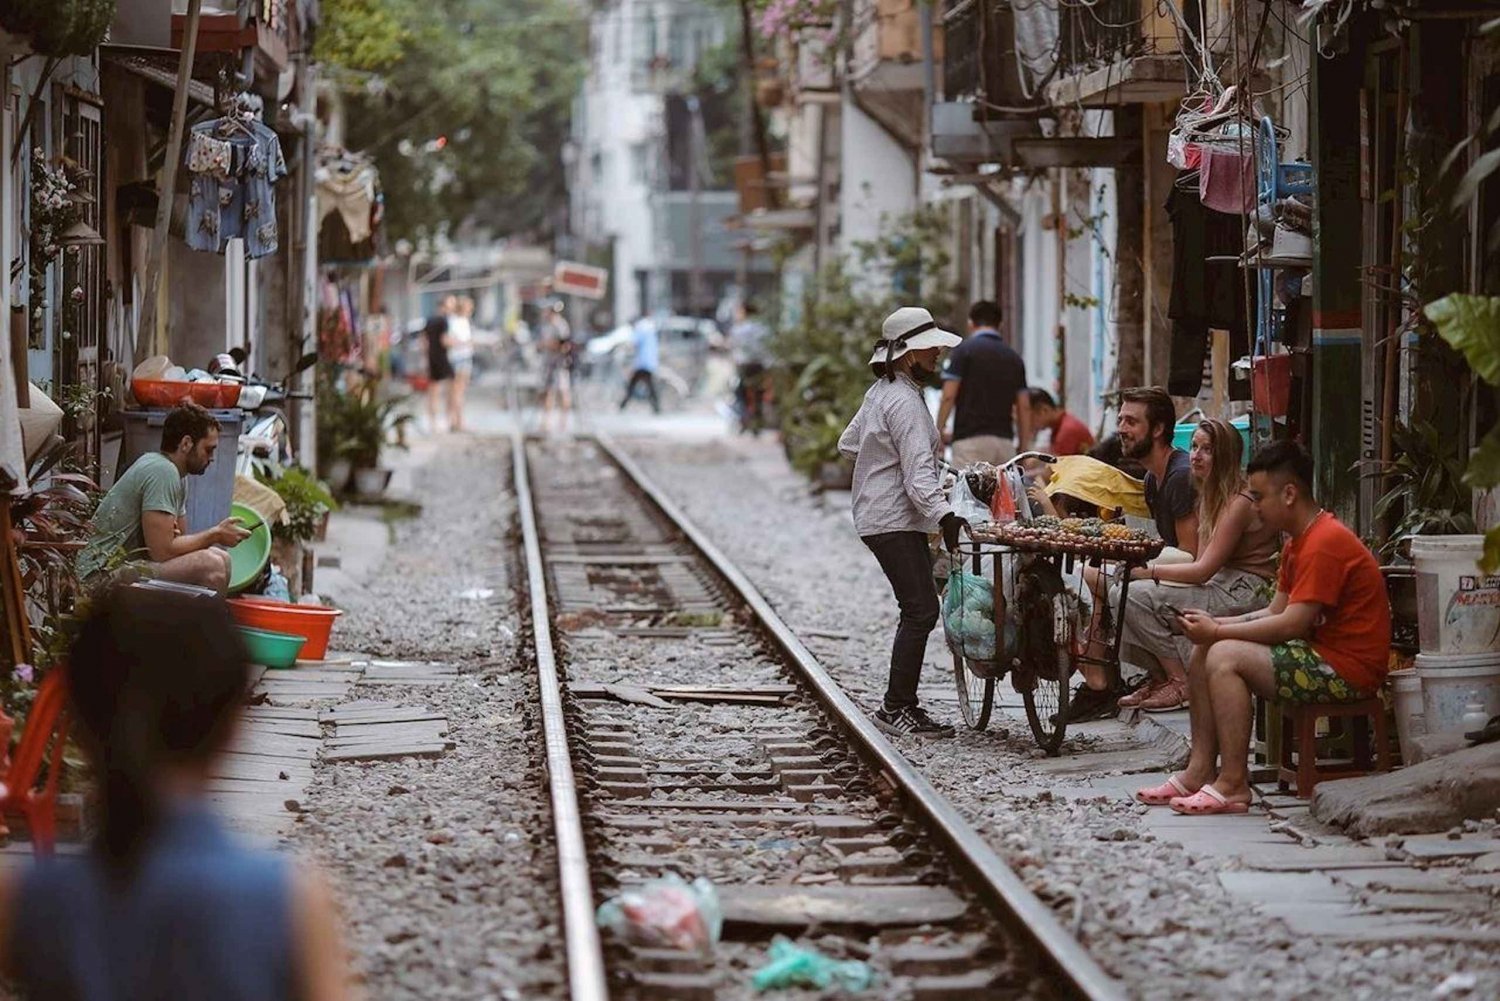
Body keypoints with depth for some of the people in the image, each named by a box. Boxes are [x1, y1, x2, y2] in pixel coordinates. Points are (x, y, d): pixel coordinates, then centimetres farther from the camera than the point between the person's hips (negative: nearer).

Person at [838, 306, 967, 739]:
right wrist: (944, 515, -33)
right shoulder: (904, 402, -17)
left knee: (918, 609, 11)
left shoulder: (880, 392, 14)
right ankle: (897, 708, -12)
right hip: (894, 521, -11)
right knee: (921, 610, -13)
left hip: (878, 518, 11)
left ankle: (902, 703, 14)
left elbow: (848, 443, 25)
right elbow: (919, 473, -25)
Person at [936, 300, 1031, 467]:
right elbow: (1024, 407, 12)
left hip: (970, 439, -5)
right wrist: (1024, 448, 17)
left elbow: (948, 397, -7)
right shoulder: (1014, 358, 14)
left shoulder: (963, 351, 0)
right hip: (1005, 441, 5)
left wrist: (939, 432, 3)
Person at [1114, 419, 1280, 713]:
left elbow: (1203, 570, -18)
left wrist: (1149, 571, -13)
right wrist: (1150, 569, -5)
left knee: (1138, 596, -18)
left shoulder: (1239, 502, -17)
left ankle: (1182, 683, -8)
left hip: (1246, 594, -10)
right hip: (1223, 586, 10)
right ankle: (1160, 677, 7)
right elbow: (1202, 563, 8)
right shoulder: (1211, 496, 14)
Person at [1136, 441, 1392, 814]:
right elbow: (1276, 611, 14)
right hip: (1318, 655, 11)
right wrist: (1216, 624, 0)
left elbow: (1293, 624, -23)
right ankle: (1200, 770, 3)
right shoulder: (1298, 541, 15)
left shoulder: (1325, 543, -18)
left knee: (1224, 656, -22)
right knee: (1203, 652, 7)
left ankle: (1233, 784, -21)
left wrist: (1218, 632, -16)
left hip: (1348, 670, -11)